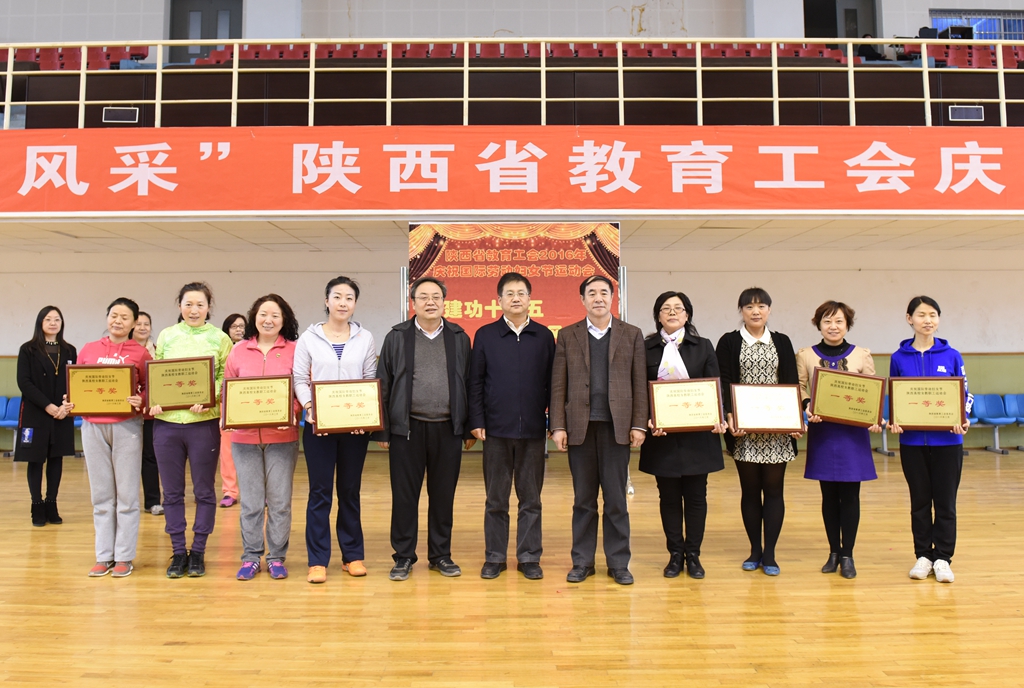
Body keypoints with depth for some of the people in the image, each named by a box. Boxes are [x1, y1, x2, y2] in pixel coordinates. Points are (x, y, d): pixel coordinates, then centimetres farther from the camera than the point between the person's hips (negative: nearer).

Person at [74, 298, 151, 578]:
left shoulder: (140, 353, 2)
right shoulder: (89, 350, 10)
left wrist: (140, 401, -18)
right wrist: (72, 403, -5)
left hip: (126, 426, -3)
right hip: (93, 426, 3)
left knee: (126, 494, 2)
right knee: (101, 494, 10)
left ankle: (124, 557, 11)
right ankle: (103, 556, 19)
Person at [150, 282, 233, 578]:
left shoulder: (219, 338, 2)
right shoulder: (166, 336, 9)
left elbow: (227, 377, -1)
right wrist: (154, 401, -8)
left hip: (204, 422, -2)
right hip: (167, 421, 2)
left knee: (204, 491, 7)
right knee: (172, 492, 10)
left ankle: (198, 551, 20)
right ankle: (178, 552, 22)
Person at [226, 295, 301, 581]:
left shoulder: (294, 350, 1)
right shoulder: (238, 350, 7)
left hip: (282, 436, -1)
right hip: (244, 436, 2)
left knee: (280, 501, 5)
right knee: (250, 502, 9)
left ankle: (277, 557, 19)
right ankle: (250, 557, 22)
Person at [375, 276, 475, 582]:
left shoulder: (459, 338, 6)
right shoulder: (397, 337, 3)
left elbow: (468, 385, 8)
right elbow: (384, 386, 3)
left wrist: (469, 429, 5)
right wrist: (382, 431, -1)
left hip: (447, 429, 1)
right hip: (407, 429, -1)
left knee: (443, 496, 10)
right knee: (404, 496, 6)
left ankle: (440, 555, 25)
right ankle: (403, 557, 20)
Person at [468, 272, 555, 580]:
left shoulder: (544, 336, 5)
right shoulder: (485, 335, 4)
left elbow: (552, 382, 6)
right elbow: (475, 382, 3)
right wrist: (477, 422, -3)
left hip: (533, 429, 1)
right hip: (496, 428, 0)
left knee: (531, 499, 9)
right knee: (496, 499, 9)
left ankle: (529, 558, 20)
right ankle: (494, 557, 20)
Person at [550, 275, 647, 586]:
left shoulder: (632, 334, 7)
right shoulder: (567, 336, 6)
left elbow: (640, 383, 4)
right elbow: (558, 385, 3)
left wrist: (639, 425, -3)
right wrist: (558, 427, -3)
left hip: (616, 427, 0)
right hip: (580, 427, 0)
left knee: (616, 499, 5)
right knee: (583, 499, 8)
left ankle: (618, 563, 17)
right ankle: (582, 562, 19)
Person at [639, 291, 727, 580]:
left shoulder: (703, 347, 7)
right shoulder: (646, 348, 3)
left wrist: (719, 418, -11)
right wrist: (647, 420, -15)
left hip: (697, 434, 1)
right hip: (662, 435, -1)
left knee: (696, 496, 7)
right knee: (669, 496, 7)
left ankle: (693, 554, 20)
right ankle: (675, 554, 20)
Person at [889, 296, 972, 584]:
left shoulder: (952, 356, 1)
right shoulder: (899, 358, 2)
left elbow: (966, 395, 3)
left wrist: (962, 419, -15)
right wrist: (894, 420, -10)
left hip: (947, 440, 0)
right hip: (912, 441, 1)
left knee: (945, 502, 6)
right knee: (920, 501, 10)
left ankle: (943, 558, 18)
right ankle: (923, 556, 21)